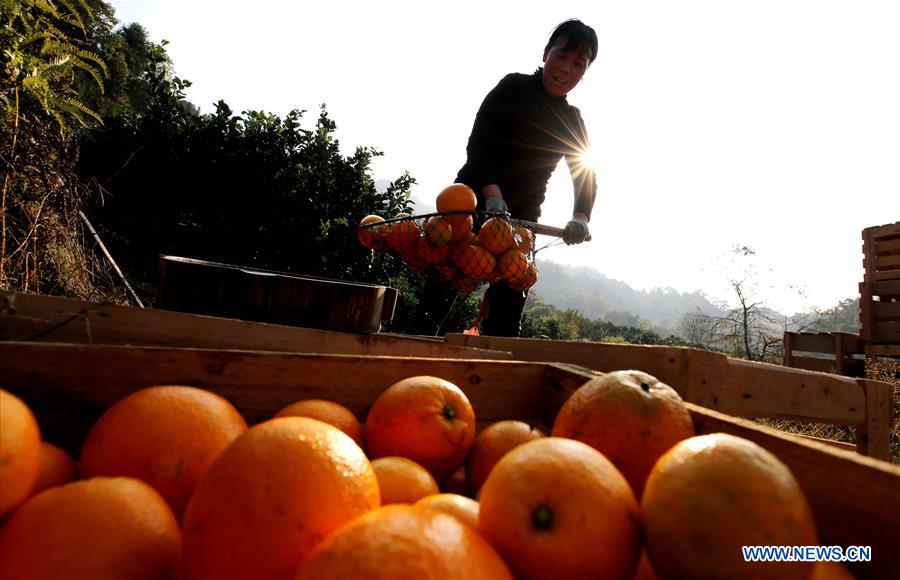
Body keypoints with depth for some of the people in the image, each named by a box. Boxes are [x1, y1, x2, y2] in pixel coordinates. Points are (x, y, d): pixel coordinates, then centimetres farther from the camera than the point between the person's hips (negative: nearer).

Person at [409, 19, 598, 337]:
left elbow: (586, 175, 4)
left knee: (509, 301, 2)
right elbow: (478, 141, -14)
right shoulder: (514, 87, -1)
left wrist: (580, 218, -17)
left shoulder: (572, 120, 12)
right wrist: (492, 194, -31)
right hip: (474, 203, -4)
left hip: (520, 218, 5)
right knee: (446, 286, -10)